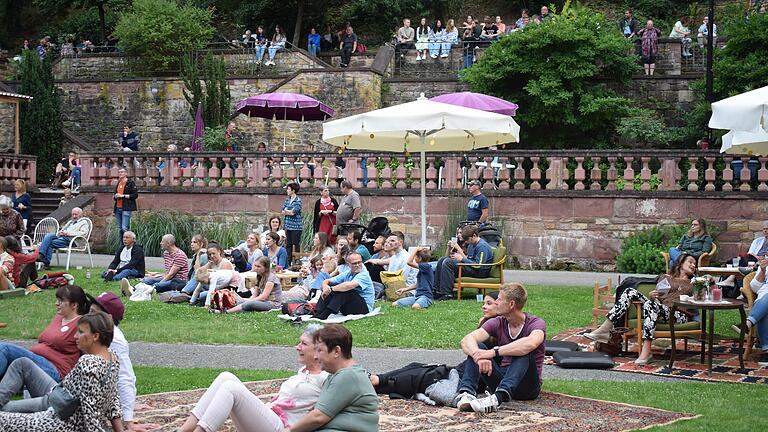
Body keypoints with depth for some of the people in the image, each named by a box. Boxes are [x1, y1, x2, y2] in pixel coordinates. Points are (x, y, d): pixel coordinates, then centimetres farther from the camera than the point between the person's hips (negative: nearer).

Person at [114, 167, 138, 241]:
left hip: (126, 208, -7)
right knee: (120, 228, 6)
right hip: (118, 208, 7)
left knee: (124, 228, -16)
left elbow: (135, 195, -9)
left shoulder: (130, 183, -2)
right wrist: (115, 196, 5)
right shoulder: (118, 183, 19)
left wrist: (123, 196, -14)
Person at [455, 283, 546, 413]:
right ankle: (466, 393, -37)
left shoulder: (536, 323, -9)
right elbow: (467, 340, -13)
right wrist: (479, 355, -36)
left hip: (527, 386, -4)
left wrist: (494, 352, -38)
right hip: (501, 379, 4)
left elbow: (531, 343, -35)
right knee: (478, 347, -14)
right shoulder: (497, 323, 4)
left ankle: (498, 397, -53)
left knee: (524, 353, -31)